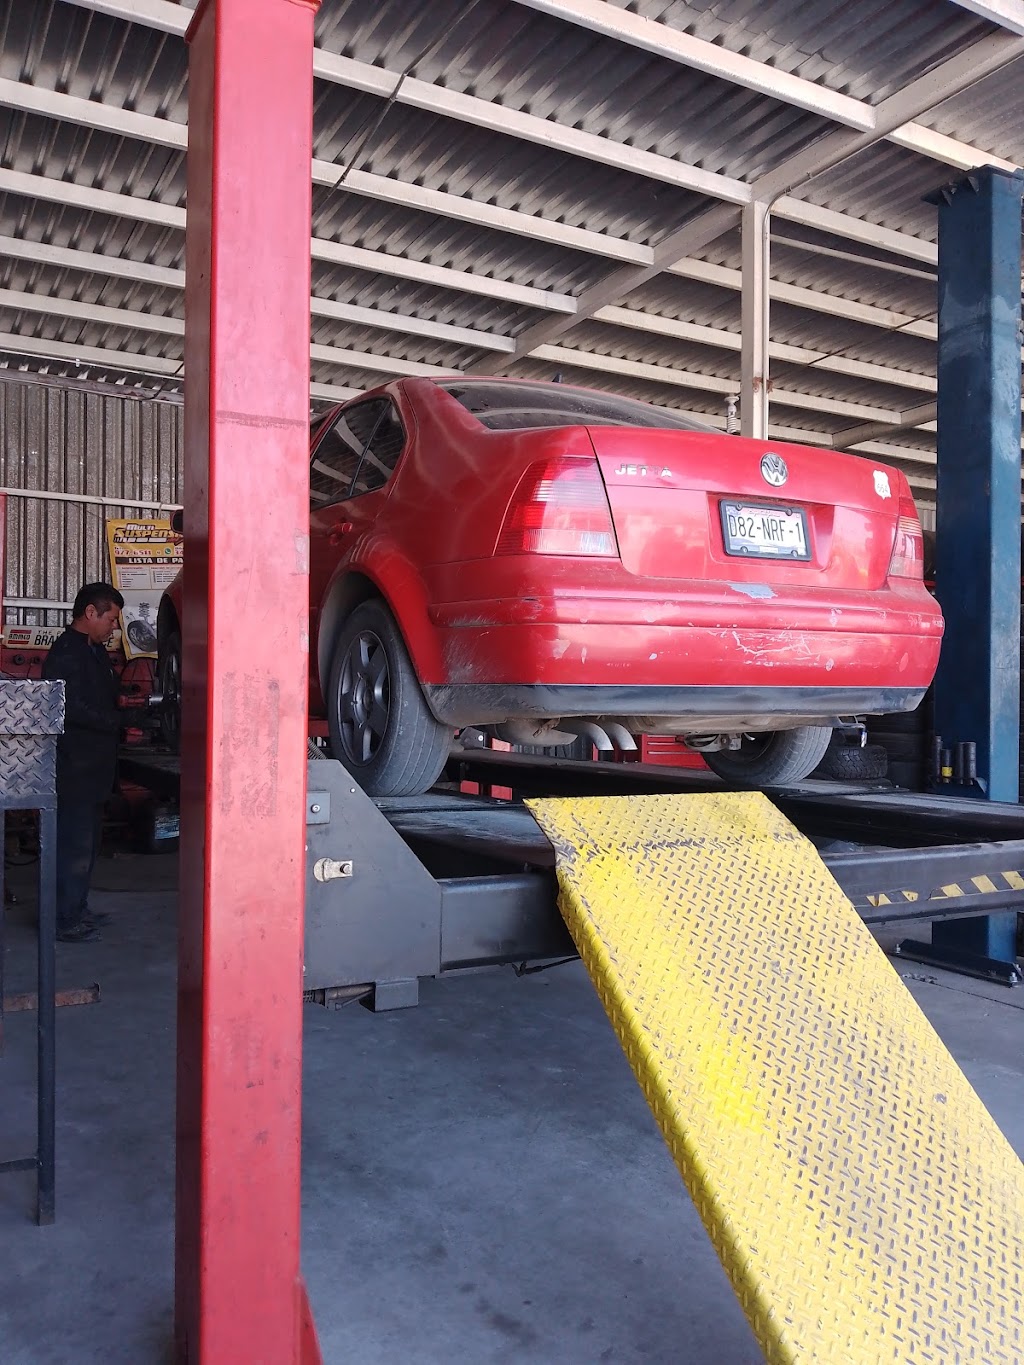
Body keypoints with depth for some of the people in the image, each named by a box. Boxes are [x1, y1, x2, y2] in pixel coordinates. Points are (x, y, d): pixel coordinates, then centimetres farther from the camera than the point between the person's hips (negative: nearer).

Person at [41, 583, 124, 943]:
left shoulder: (96, 651, 16)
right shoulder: (65, 652, -15)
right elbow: (72, 708, -23)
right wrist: (119, 721, -17)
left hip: (94, 767, 10)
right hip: (74, 768, -10)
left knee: (87, 842, 17)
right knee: (74, 845, -4)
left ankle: (77, 910, 28)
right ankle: (65, 921, 5)